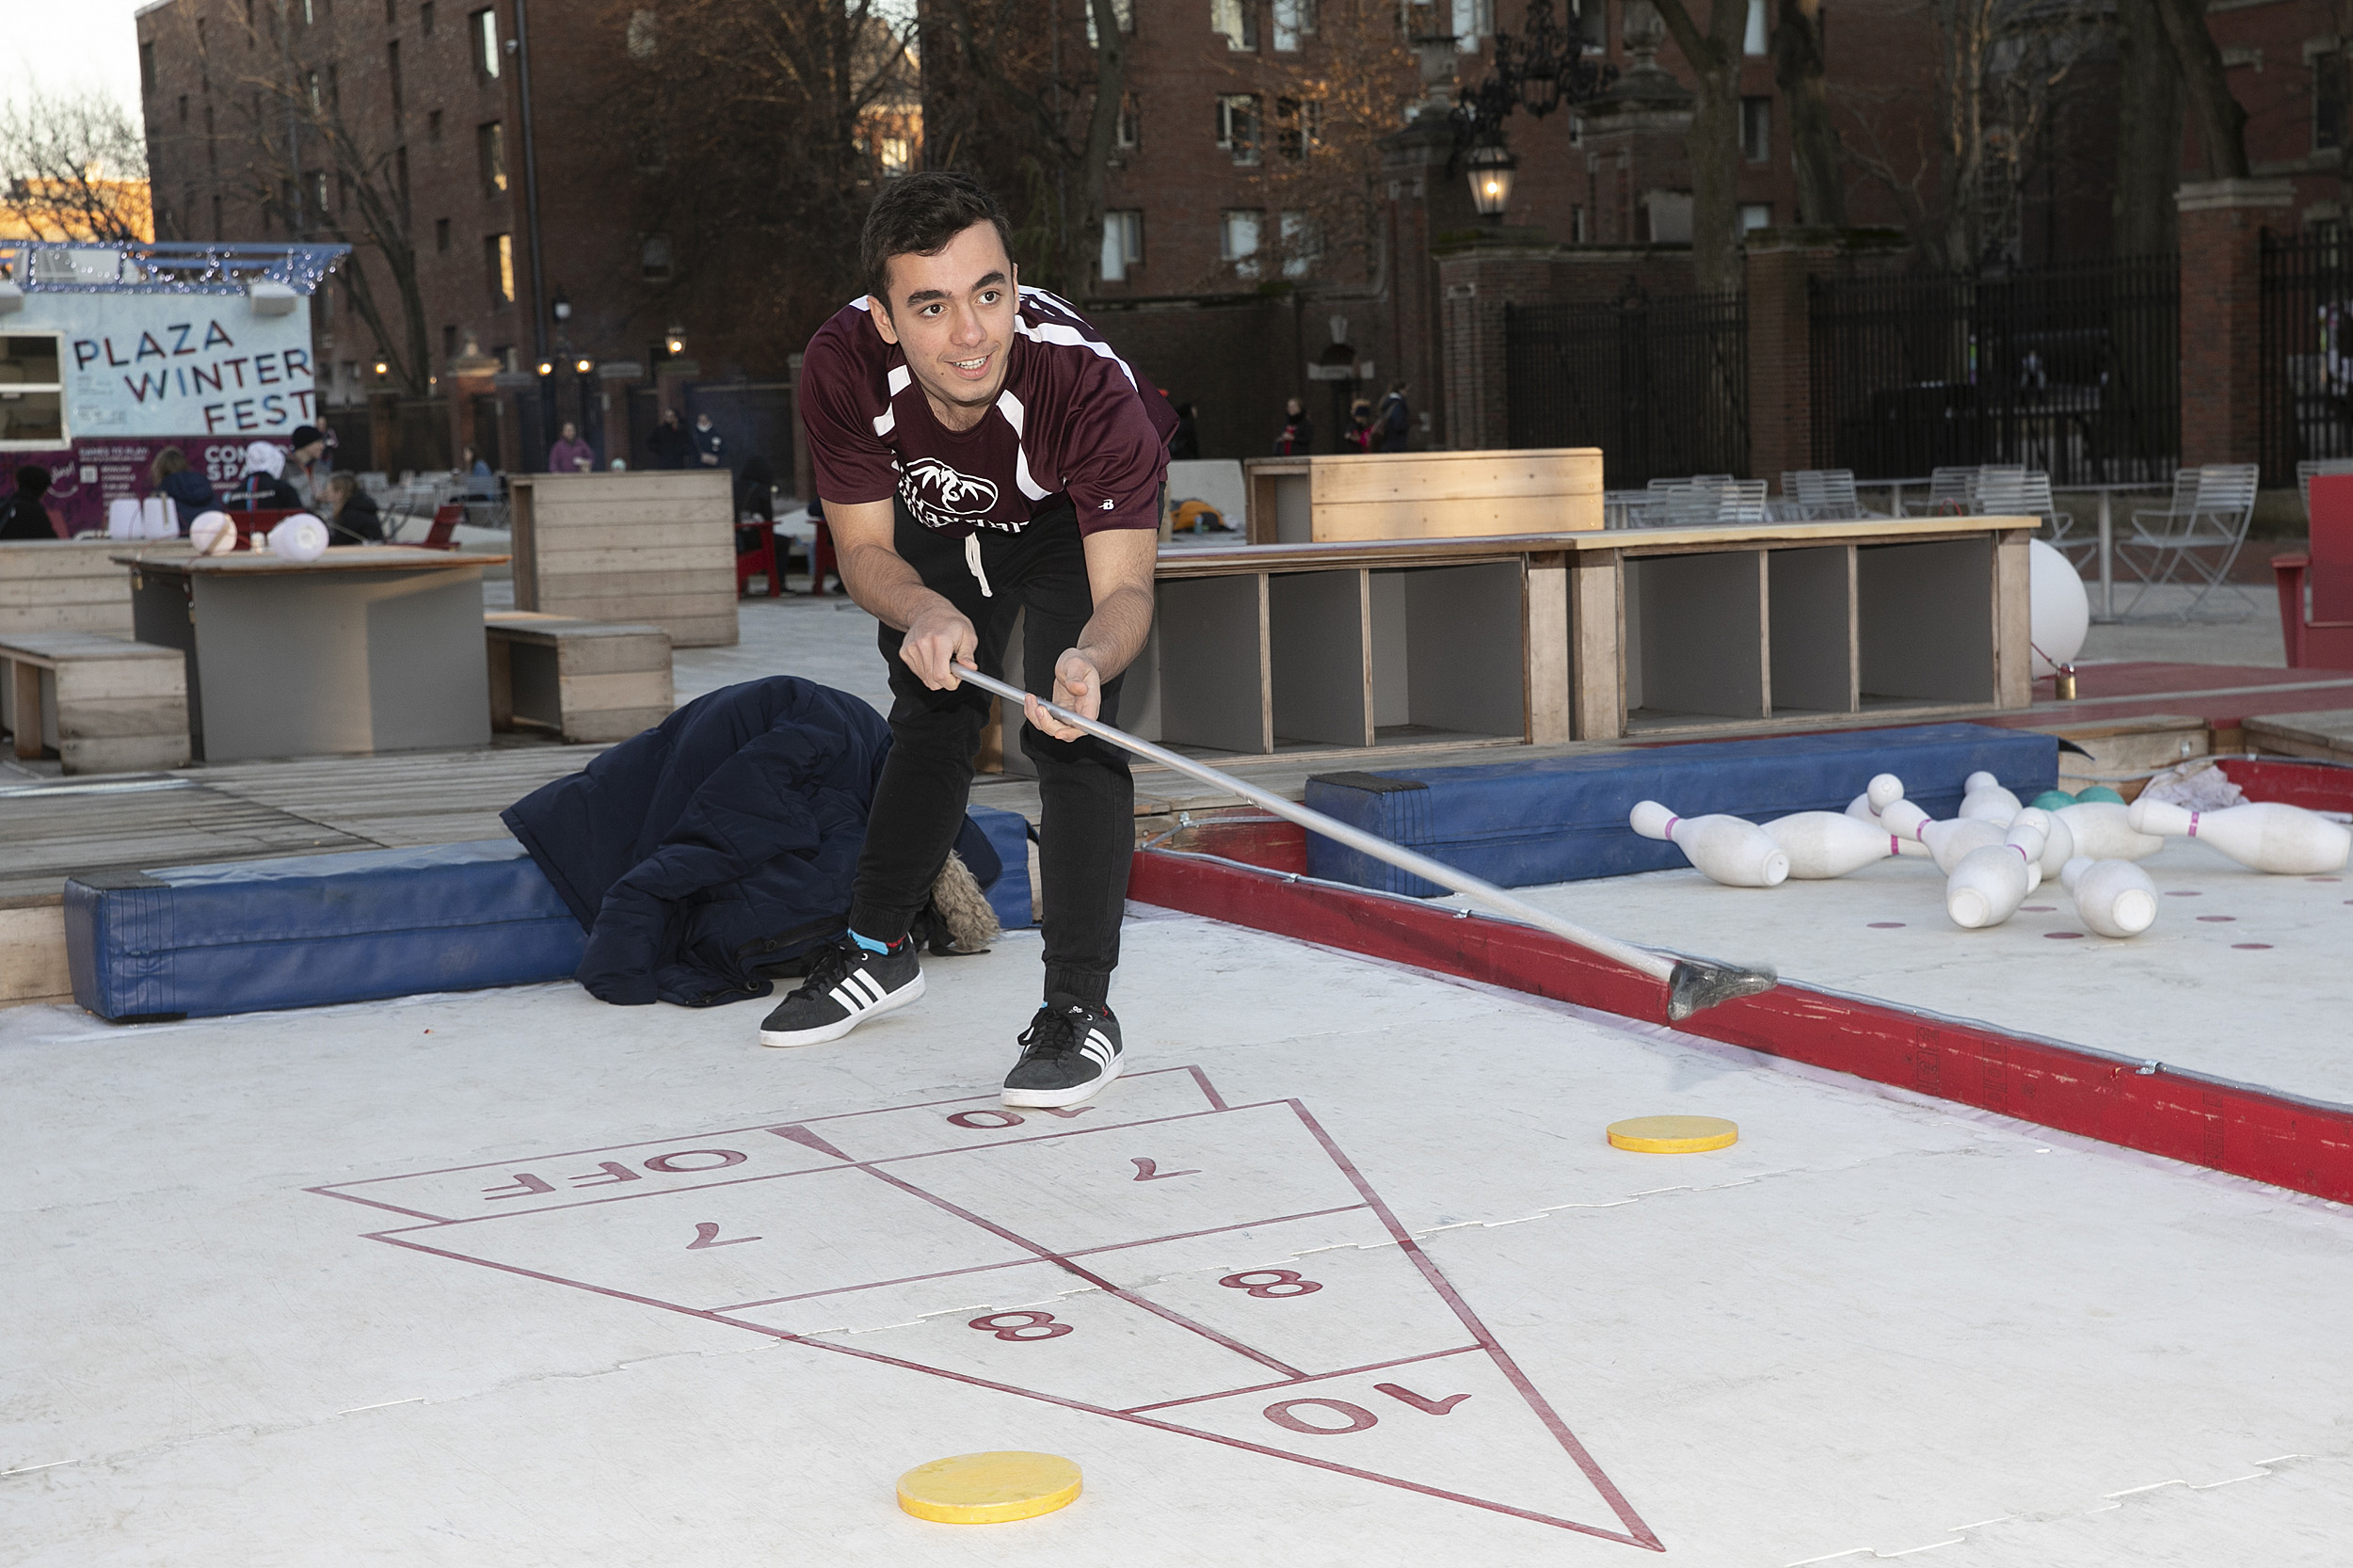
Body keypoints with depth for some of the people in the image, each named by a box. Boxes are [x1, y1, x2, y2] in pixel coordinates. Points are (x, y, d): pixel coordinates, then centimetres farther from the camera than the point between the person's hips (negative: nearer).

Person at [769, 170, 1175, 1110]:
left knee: (1069, 739, -19)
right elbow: (863, 549, -24)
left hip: (1083, 514, -3)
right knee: (931, 719, 17)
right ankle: (878, 951, 37)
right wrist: (924, 612, -46)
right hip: (940, 521, 3)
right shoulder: (842, 367, -36)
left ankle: (1080, 1007, -8)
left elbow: (1123, 587, -44)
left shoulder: (1091, 386, -44)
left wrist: (1090, 660, -66)